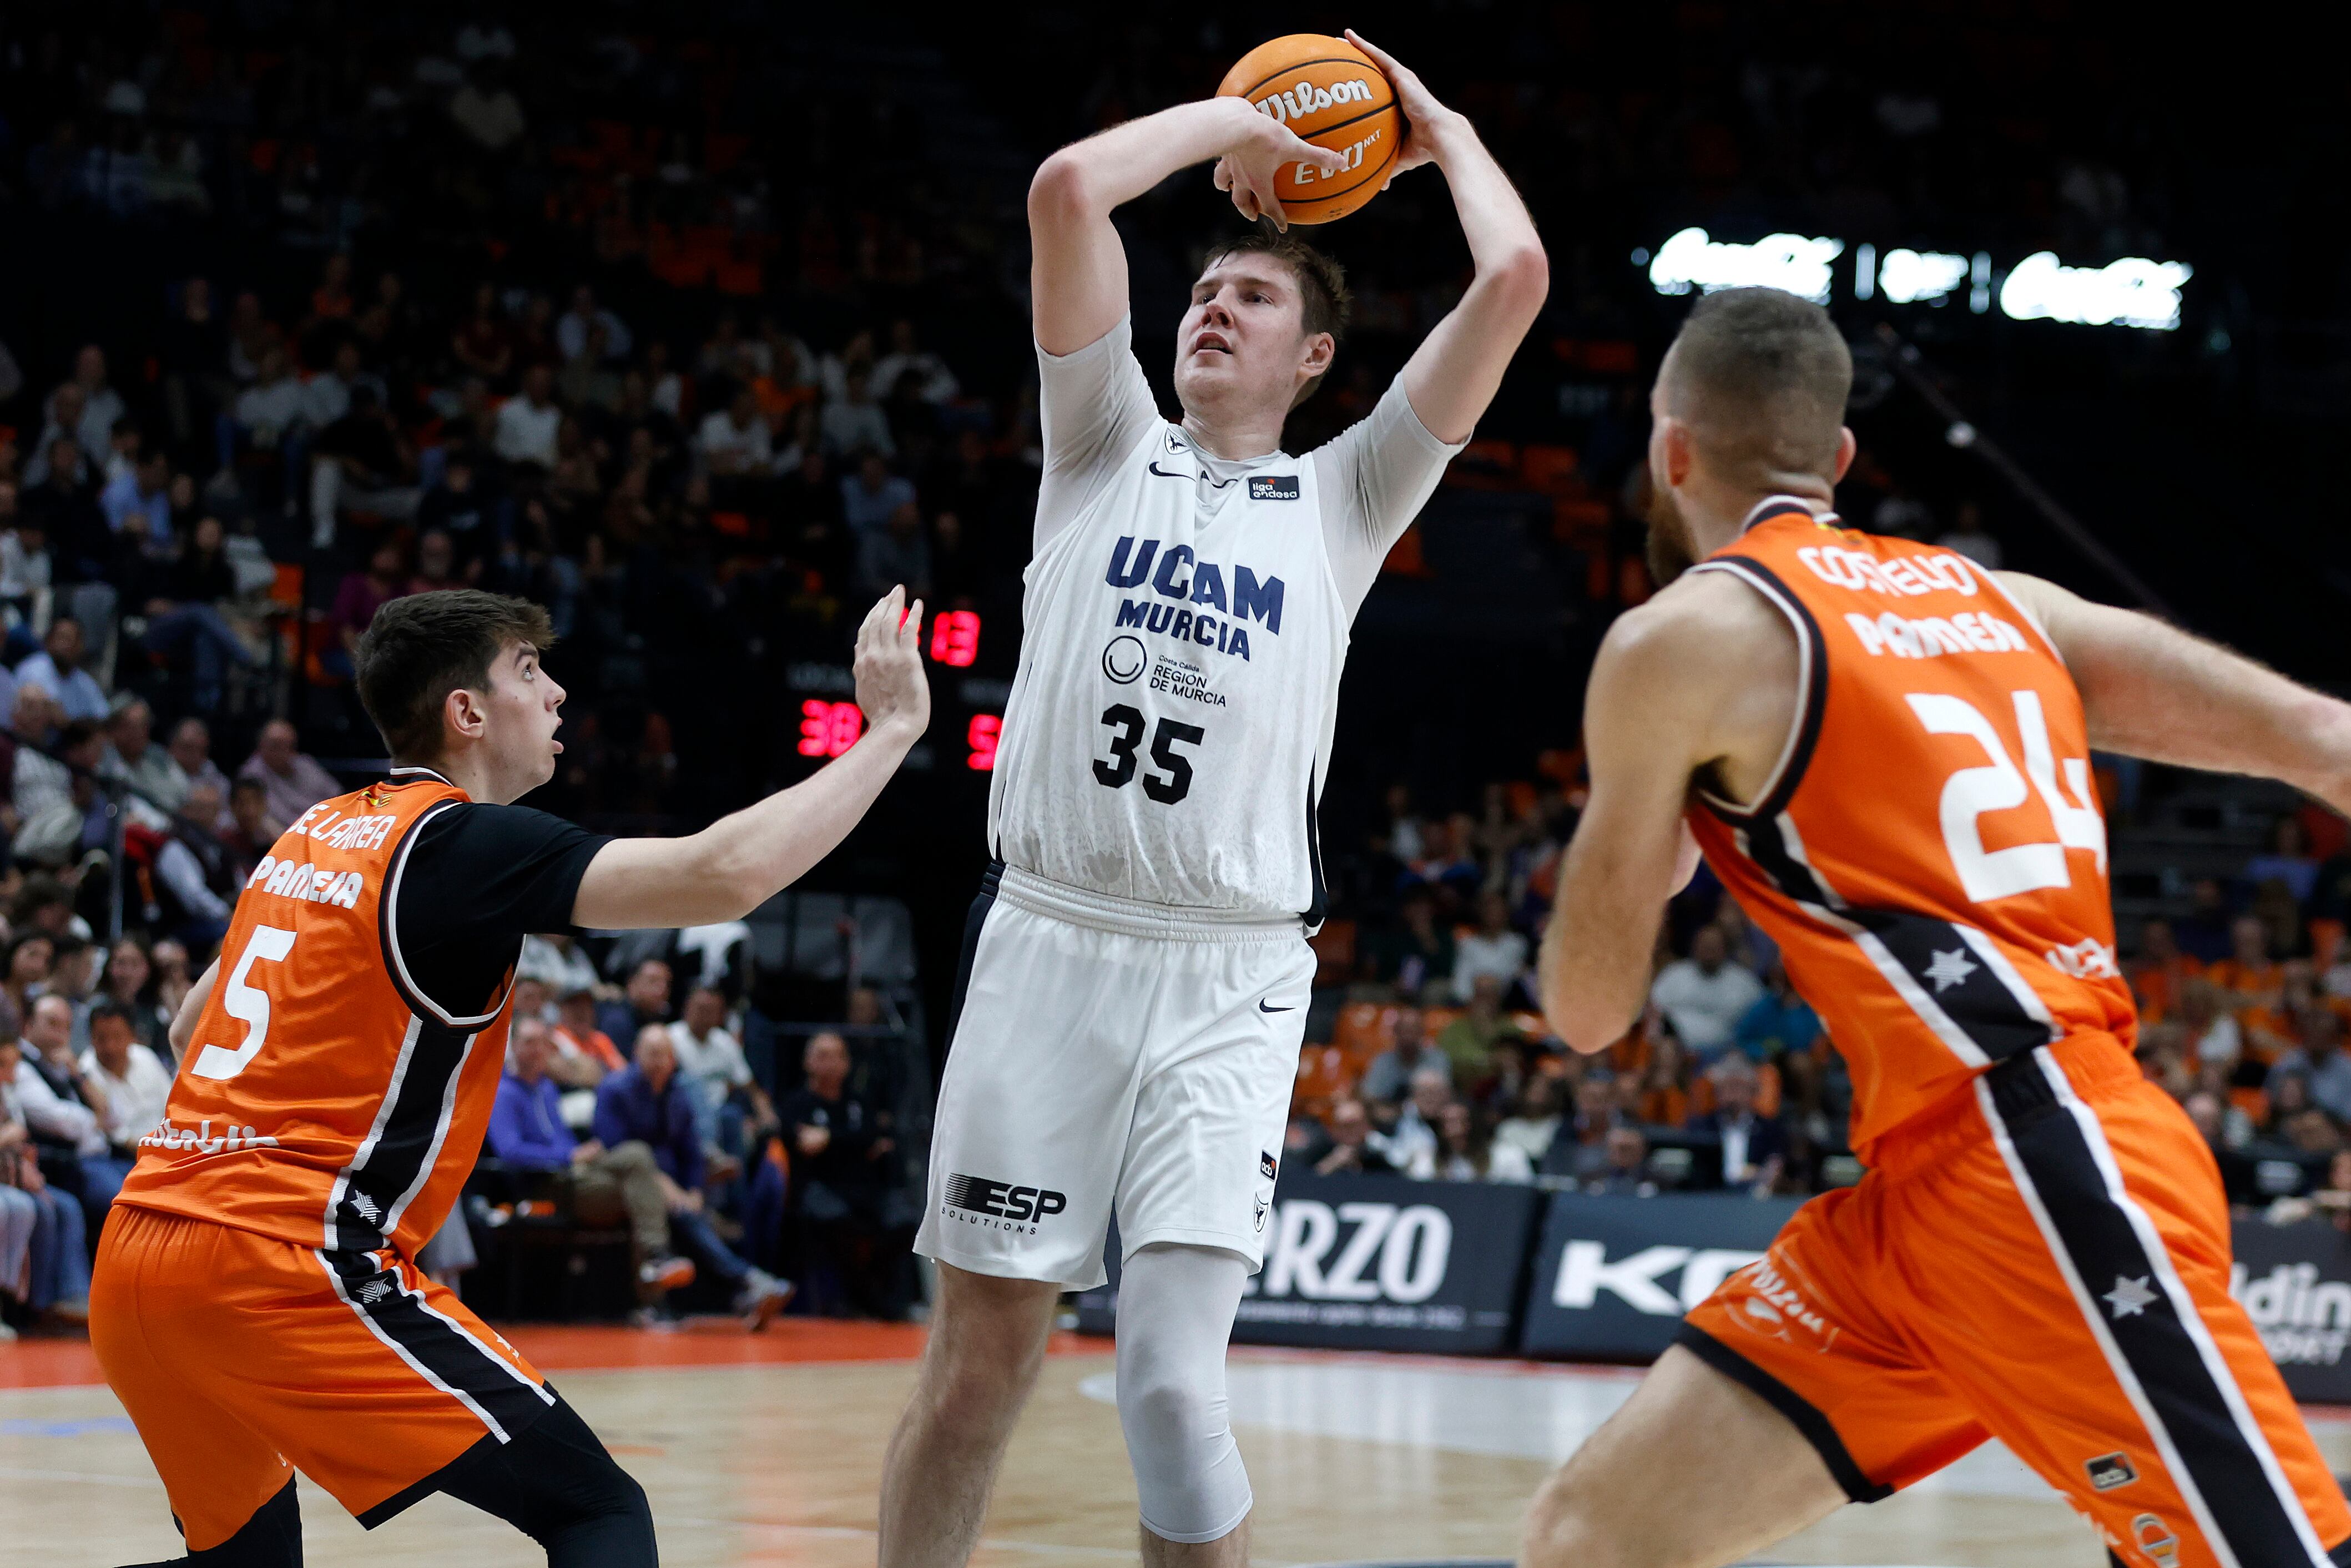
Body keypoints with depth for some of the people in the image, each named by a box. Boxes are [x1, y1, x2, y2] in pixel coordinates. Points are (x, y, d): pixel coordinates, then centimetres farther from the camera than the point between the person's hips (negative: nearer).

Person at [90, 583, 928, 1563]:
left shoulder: (314, 835, 19)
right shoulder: (466, 844, -6)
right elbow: (725, 873, -18)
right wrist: (892, 727, -9)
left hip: (131, 1260, 9)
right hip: (283, 1268, -9)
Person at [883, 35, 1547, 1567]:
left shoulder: (1346, 497, 13)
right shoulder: (1108, 448, 13)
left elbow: (1515, 278, 4)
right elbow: (1068, 190, 0)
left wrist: (1444, 134, 18)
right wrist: (1235, 121, 12)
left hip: (1228, 980, -1)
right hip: (1047, 940, 1)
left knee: (1173, 1380, -13)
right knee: (980, 1360, 4)